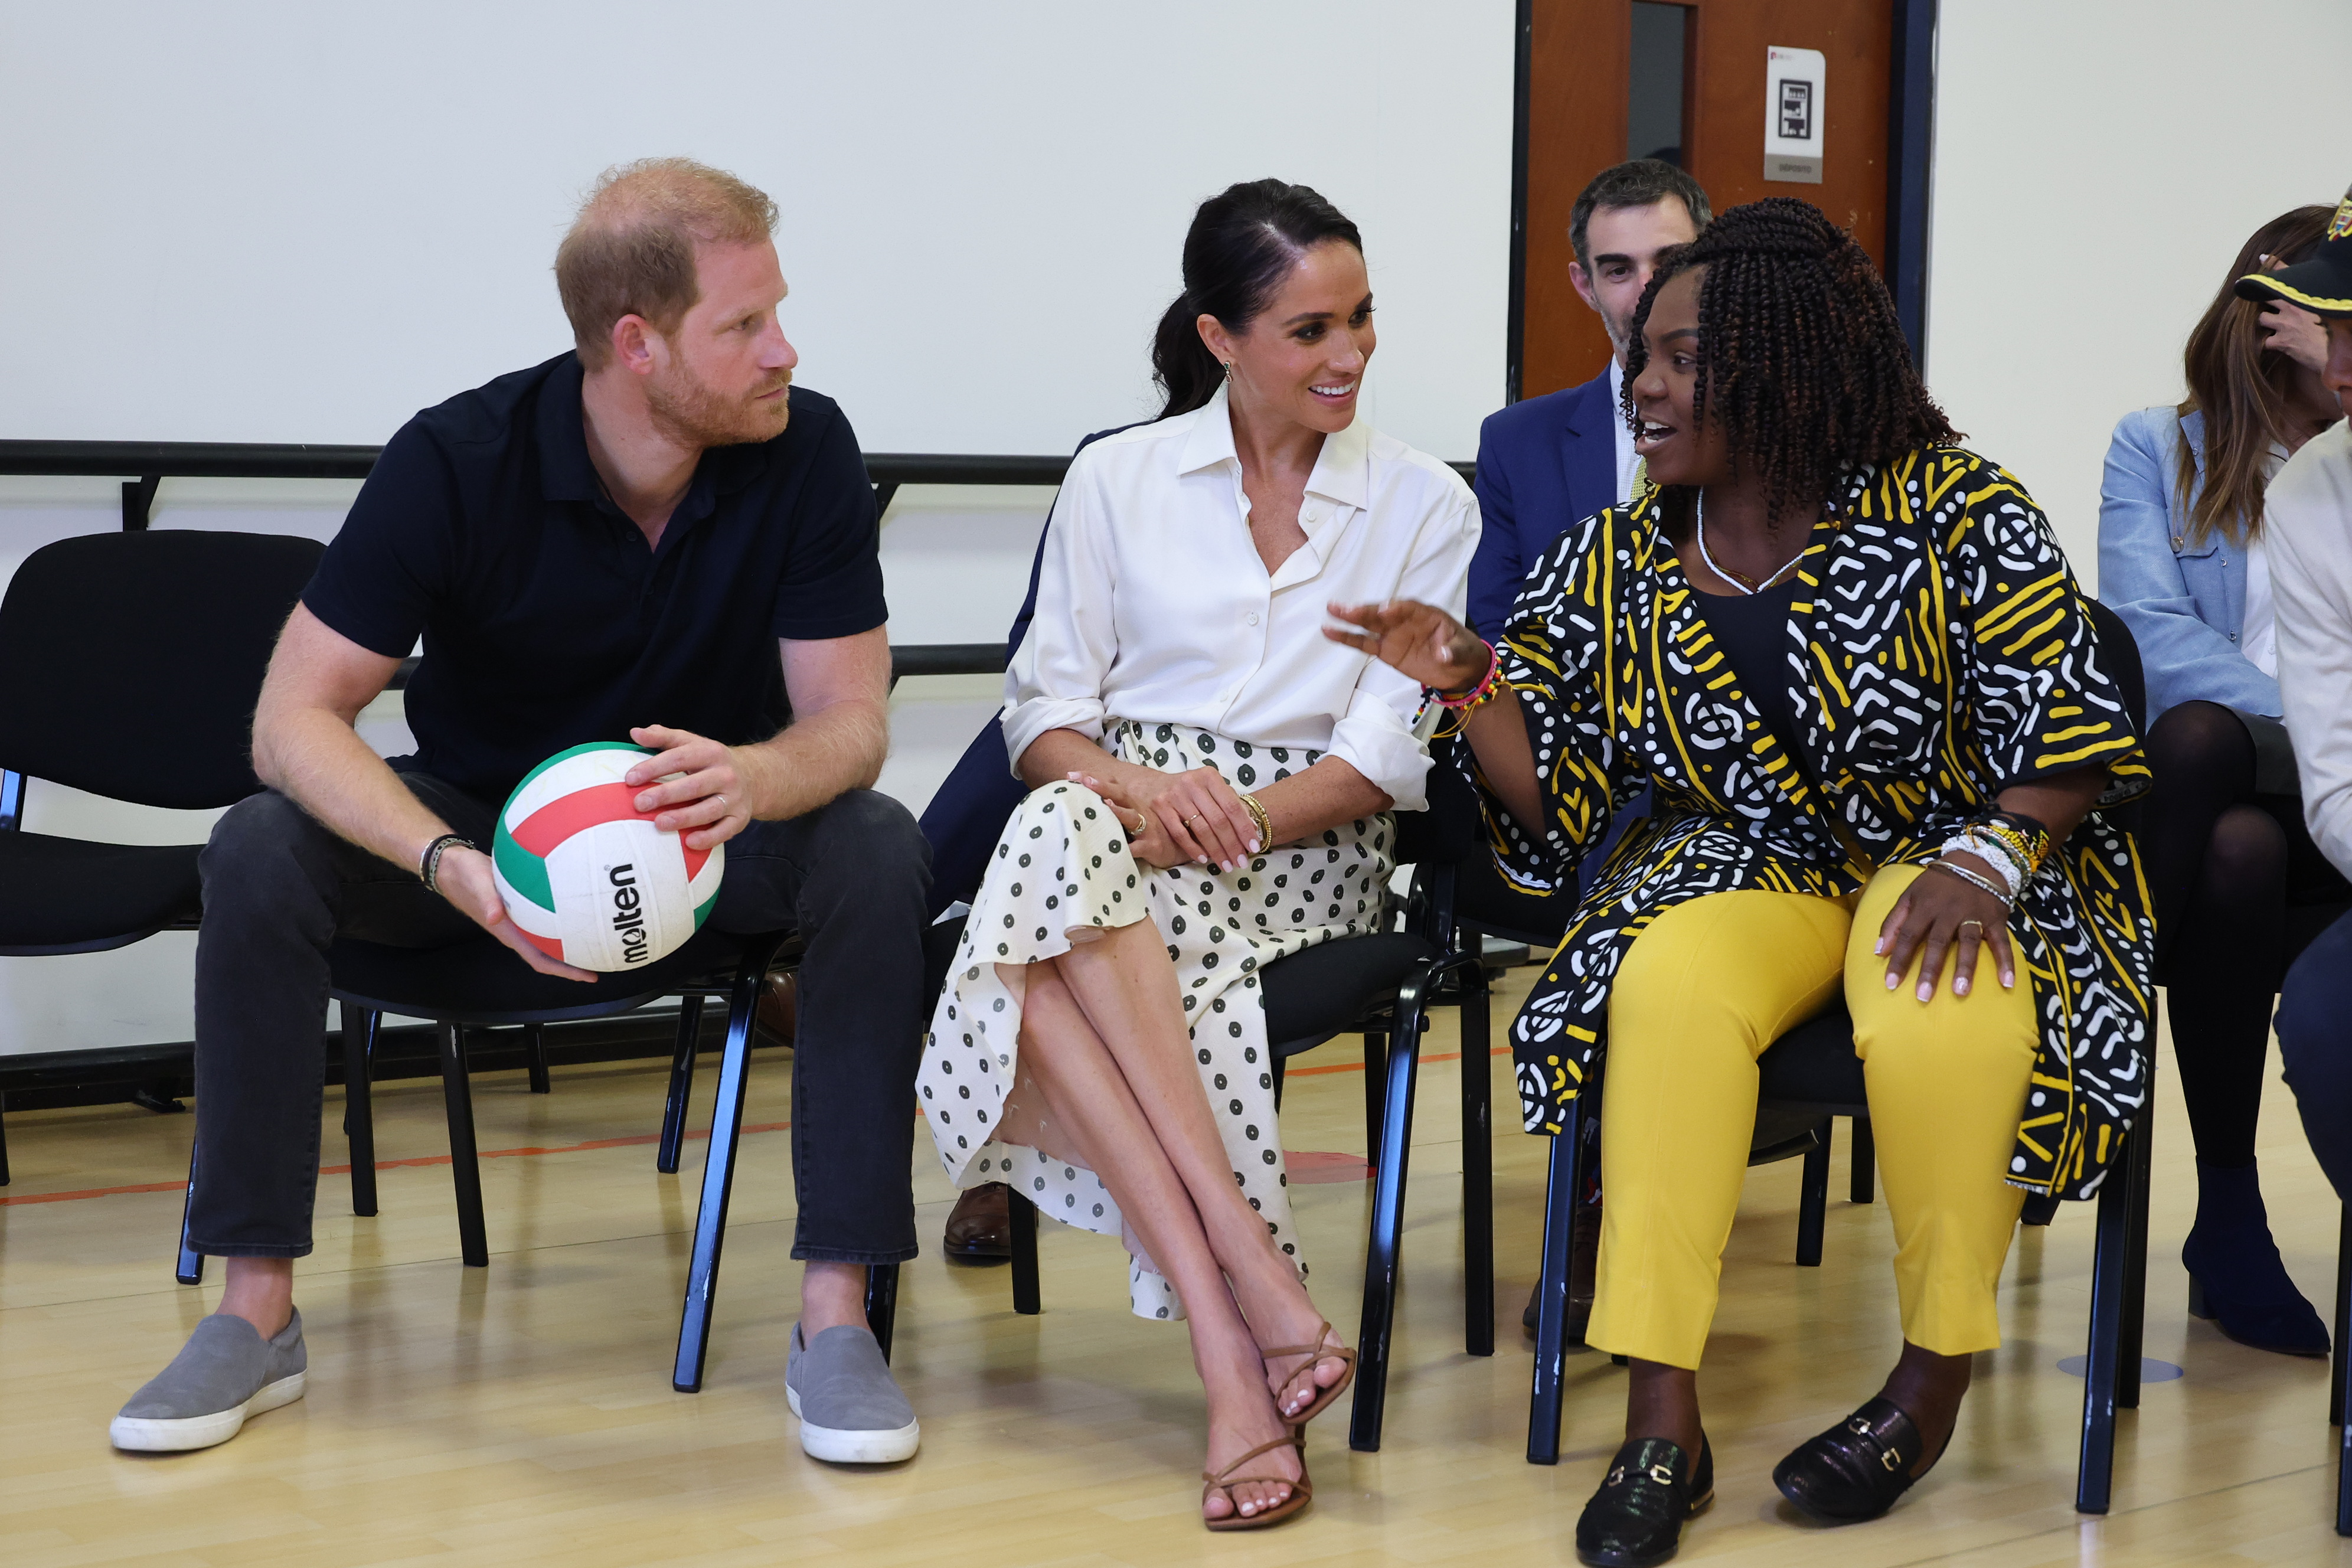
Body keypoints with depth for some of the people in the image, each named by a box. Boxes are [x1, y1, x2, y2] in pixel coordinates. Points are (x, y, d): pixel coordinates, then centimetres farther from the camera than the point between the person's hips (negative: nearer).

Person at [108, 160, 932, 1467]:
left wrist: (751, 780, -43)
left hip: (716, 823, 1)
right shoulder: (459, 461, -21)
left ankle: (838, 1313, -27)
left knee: (878, 850, -31)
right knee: (260, 851, -27)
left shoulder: (806, 450, -18)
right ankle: (258, 1312, -17)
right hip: (480, 814, 0)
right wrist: (450, 865, -43)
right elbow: (295, 718, -23)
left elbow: (850, 722, -17)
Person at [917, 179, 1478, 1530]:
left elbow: (1390, 758, 0)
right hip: (1119, 814, 3)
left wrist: (1237, 816, -17)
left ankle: (1230, 1364, -37)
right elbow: (1046, 712, 7)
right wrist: (1137, 786, -16)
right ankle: (1259, 1289, -39)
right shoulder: (1118, 479, 11)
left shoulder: (1426, 505, 7)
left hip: (1306, 848, -2)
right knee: (1062, 832, -38)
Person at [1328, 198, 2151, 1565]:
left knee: (1939, 1028, -37)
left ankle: (1937, 1385, -12)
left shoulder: (1953, 513, -7)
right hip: (1747, 874, 3)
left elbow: (2077, 733, -8)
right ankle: (1664, 1424, -30)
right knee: (1670, 989, -33)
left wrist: (1984, 864, -23)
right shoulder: (1618, 564, 5)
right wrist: (1473, 682, -12)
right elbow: (1556, 806, 5)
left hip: (1951, 865, -3)